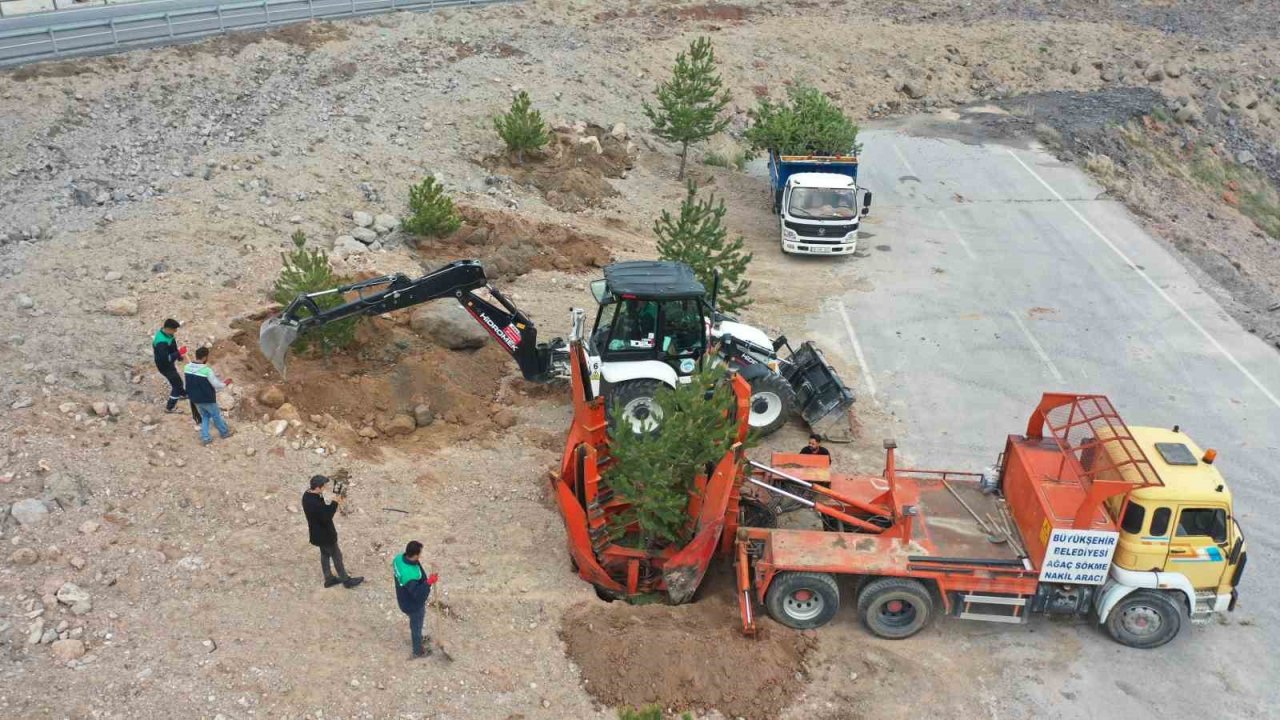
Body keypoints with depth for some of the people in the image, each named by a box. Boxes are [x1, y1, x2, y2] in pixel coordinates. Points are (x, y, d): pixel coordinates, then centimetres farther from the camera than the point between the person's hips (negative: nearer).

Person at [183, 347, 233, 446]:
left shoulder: (187, 367, -7)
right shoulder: (207, 370, -27)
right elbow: (217, 385, -18)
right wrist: (225, 384, 3)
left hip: (195, 399, 5)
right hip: (207, 399, -5)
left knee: (204, 416, 24)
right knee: (216, 415, 18)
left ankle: (205, 437, 21)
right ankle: (224, 433, 37)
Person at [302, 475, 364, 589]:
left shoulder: (307, 495, -4)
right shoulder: (315, 503, -36)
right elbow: (326, 517, -30)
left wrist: (334, 502, -9)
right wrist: (335, 503, -25)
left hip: (318, 533, 9)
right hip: (325, 535, -9)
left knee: (325, 555, 24)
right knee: (337, 556, 8)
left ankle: (329, 579, 37)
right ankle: (346, 580, 23)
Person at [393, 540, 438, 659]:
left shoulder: (399, 558, -19)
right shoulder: (410, 575, -45)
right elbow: (418, 594, -36)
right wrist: (428, 583, -49)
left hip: (405, 599, 7)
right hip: (413, 605, -7)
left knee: (415, 623, 34)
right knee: (416, 626, 20)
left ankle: (417, 639, 62)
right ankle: (418, 651, 46)